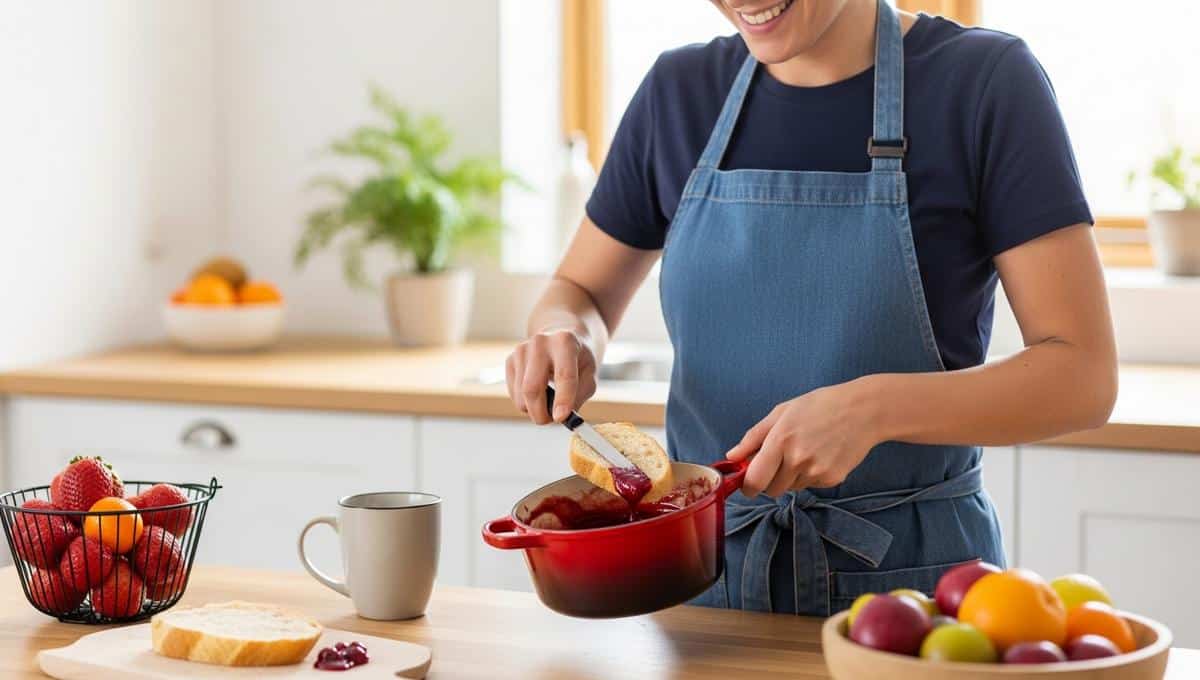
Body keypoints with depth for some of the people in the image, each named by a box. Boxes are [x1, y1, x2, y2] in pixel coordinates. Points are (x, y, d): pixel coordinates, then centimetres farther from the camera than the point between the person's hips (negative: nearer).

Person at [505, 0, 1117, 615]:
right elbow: (582, 294, 17)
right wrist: (565, 335, -6)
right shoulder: (679, 91, 4)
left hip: (912, 577, -4)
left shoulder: (986, 81, -8)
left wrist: (874, 409, -26)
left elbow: (1083, 375, -11)